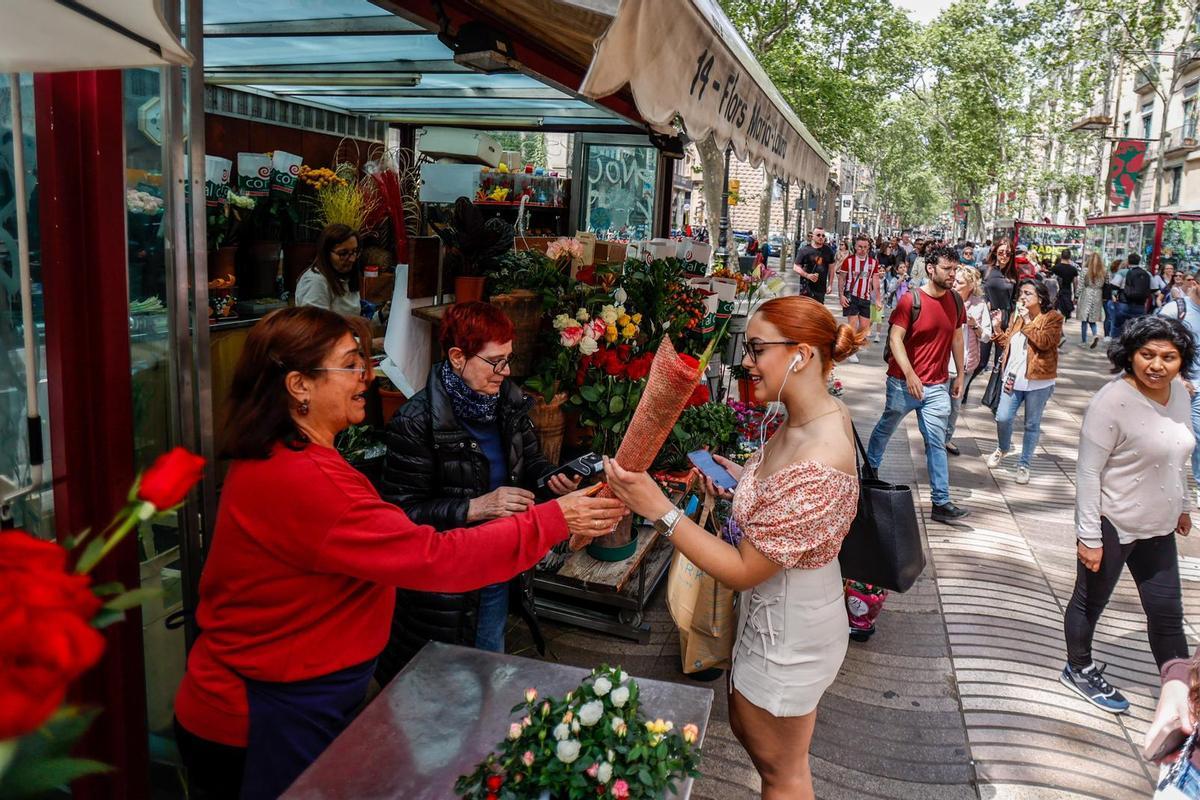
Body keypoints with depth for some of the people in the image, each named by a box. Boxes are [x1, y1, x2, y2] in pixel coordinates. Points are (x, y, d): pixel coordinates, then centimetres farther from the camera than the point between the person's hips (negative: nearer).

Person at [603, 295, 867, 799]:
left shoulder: (818, 466, -36)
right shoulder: (821, 412, -5)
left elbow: (742, 572, -28)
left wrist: (658, 509, -31)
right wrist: (744, 479, -4)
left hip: (787, 633, -9)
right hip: (776, 610, 9)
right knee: (746, 730, 30)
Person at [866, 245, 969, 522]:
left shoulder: (955, 301, 4)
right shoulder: (911, 300, -13)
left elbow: (956, 337, 15)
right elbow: (895, 338, -17)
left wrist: (960, 374, 13)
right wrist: (910, 375, -26)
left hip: (937, 386, 4)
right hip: (904, 382, -3)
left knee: (936, 443, 0)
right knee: (885, 429, 17)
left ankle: (941, 502, 1)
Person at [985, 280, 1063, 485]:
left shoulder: (1053, 318, -6)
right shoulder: (1016, 317, 11)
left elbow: (1044, 341, -22)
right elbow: (1006, 343, 15)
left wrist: (1027, 321, -19)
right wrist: (997, 327, 1)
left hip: (1038, 381, -4)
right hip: (1014, 378, 4)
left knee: (1032, 425, 6)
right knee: (1003, 418, 0)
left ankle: (1024, 464, 18)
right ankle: (1002, 448, 30)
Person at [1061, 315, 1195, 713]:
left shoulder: (1180, 393, 1)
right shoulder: (1112, 402, -24)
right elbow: (1087, 472, -21)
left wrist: (1183, 506, 22)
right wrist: (1089, 535, -20)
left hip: (1158, 527, 7)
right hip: (1113, 526, -7)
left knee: (1167, 612, 16)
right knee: (1091, 602, 14)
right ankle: (1079, 670, 35)